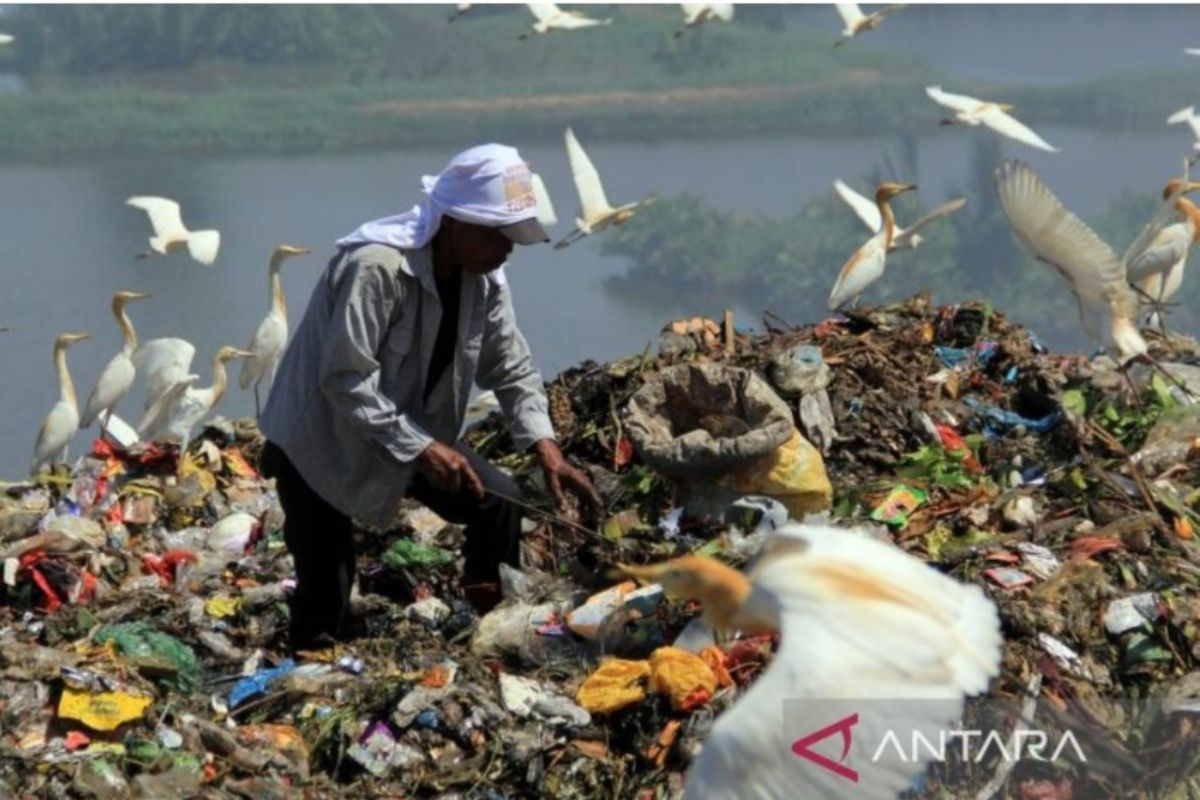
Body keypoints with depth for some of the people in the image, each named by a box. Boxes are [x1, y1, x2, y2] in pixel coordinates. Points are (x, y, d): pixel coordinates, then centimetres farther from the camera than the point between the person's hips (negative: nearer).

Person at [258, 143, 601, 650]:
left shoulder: (484, 278, -6)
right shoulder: (374, 266, -30)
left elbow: (511, 370, 2)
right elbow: (345, 379, -31)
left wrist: (545, 446, -13)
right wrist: (420, 448, -32)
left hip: (411, 435, 7)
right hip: (320, 441, -7)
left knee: (499, 502, -6)